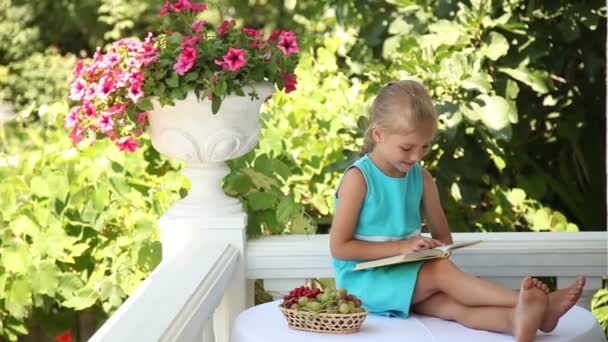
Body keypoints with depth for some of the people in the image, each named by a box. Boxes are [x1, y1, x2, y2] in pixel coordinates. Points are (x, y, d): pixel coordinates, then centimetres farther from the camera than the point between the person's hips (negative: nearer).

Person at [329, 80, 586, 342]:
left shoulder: (421, 178, 5)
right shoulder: (358, 179, -12)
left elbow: (443, 237, 15)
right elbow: (339, 247, -13)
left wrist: (436, 248, -10)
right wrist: (401, 247, -18)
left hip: (405, 276, 5)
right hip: (364, 280, -5)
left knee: (452, 305, -26)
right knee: (442, 271, -28)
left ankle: (517, 321, -55)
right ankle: (526, 302, -41)